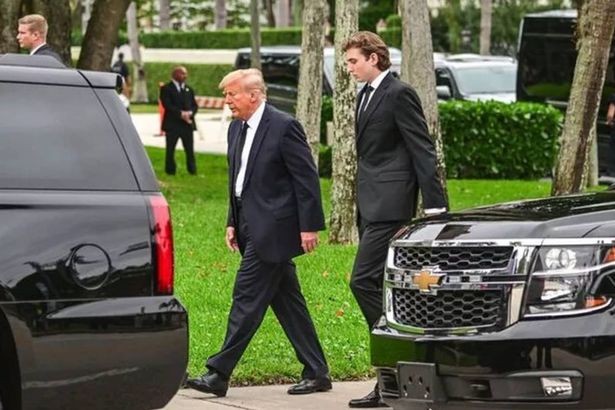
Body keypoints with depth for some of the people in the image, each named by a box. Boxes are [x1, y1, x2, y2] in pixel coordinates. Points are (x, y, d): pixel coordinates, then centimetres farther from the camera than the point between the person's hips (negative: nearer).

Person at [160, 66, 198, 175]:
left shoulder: (188, 89, 17)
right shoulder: (166, 89, 0)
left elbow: (194, 105, 12)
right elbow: (167, 105, -12)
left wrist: (190, 113, -10)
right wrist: (181, 114, -19)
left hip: (188, 124, 4)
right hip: (172, 124, -4)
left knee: (190, 150, 2)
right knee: (170, 150, 0)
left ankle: (192, 171, 6)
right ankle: (170, 171, 6)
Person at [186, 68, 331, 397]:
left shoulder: (284, 126, -12)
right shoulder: (236, 128, 13)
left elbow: (306, 178, -12)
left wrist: (309, 226, -15)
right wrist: (233, 222, 14)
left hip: (272, 228, -9)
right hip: (252, 227, 9)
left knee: (247, 297, -9)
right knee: (286, 301, 11)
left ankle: (219, 373, -7)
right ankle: (316, 373, 16)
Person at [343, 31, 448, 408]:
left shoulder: (400, 94, -10)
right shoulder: (366, 95, 18)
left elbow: (422, 150, -14)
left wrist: (435, 205, -19)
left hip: (390, 206, -10)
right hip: (372, 207, 10)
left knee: (364, 282, -15)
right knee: (380, 287, 10)